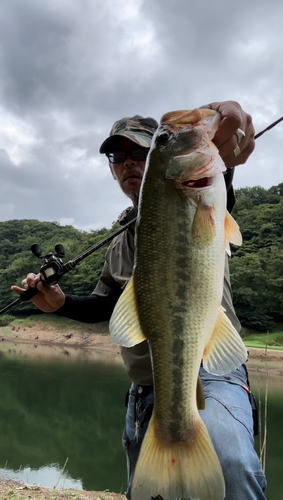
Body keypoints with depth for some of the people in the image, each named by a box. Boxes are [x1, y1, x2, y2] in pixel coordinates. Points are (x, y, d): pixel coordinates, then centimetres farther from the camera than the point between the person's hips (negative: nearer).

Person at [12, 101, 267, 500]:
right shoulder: (120, 244, 17)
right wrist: (61, 303, 6)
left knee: (230, 466, -35)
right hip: (145, 390, 7)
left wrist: (218, 156, -51)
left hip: (209, 374, -6)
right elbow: (106, 305, 25)